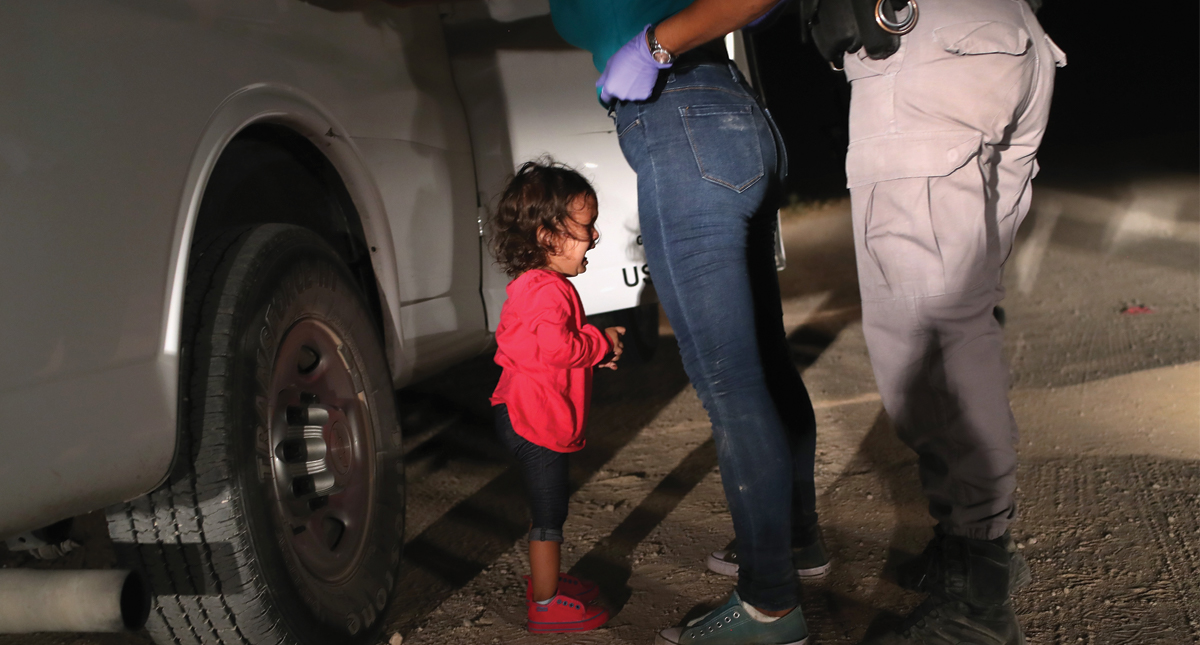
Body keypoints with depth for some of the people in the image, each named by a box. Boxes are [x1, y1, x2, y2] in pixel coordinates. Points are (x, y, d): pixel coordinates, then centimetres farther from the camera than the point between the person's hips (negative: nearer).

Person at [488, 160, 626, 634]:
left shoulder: (532, 284, 14)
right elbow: (555, 345, -35)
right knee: (548, 514, 0)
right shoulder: (547, 290, -22)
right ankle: (545, 605, 11)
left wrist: (595, 346, 12)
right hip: (537, 421, -11)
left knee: (548, 509, 22)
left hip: (527, 417, 11)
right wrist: (601, 343, -18)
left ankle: (546, 579, 37)